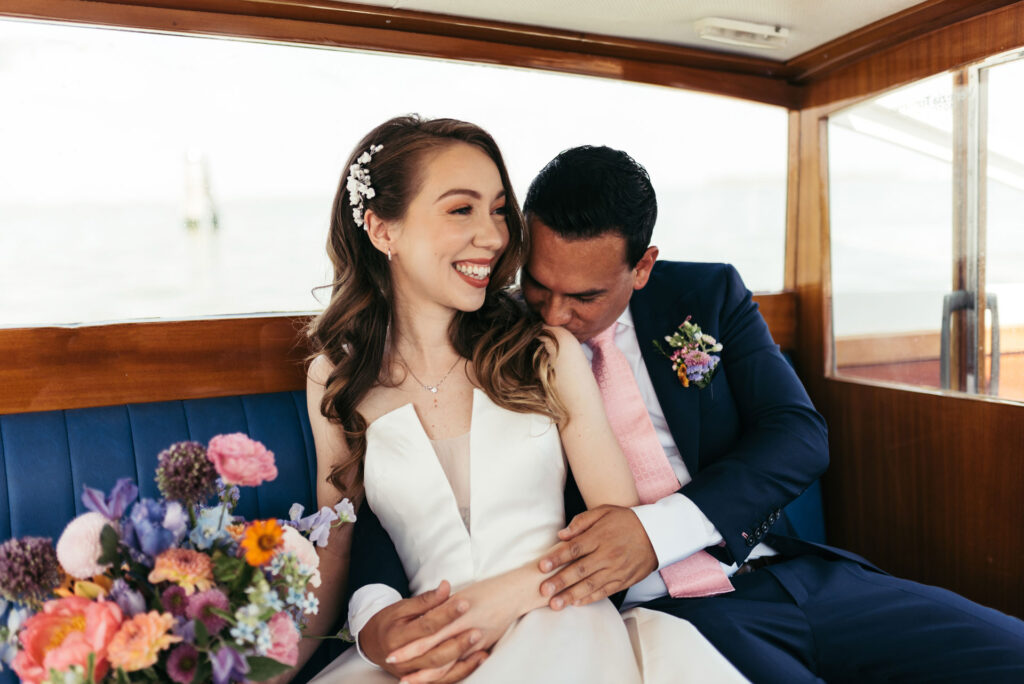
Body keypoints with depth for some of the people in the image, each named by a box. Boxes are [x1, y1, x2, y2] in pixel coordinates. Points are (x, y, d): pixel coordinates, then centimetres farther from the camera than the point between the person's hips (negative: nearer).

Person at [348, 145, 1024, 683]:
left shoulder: (708, 294, 5)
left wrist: (661, 528, -19)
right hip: (664, 614, -3)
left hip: (796, 572, 4)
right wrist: (374, 611, -24)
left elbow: (799, 434, -3)